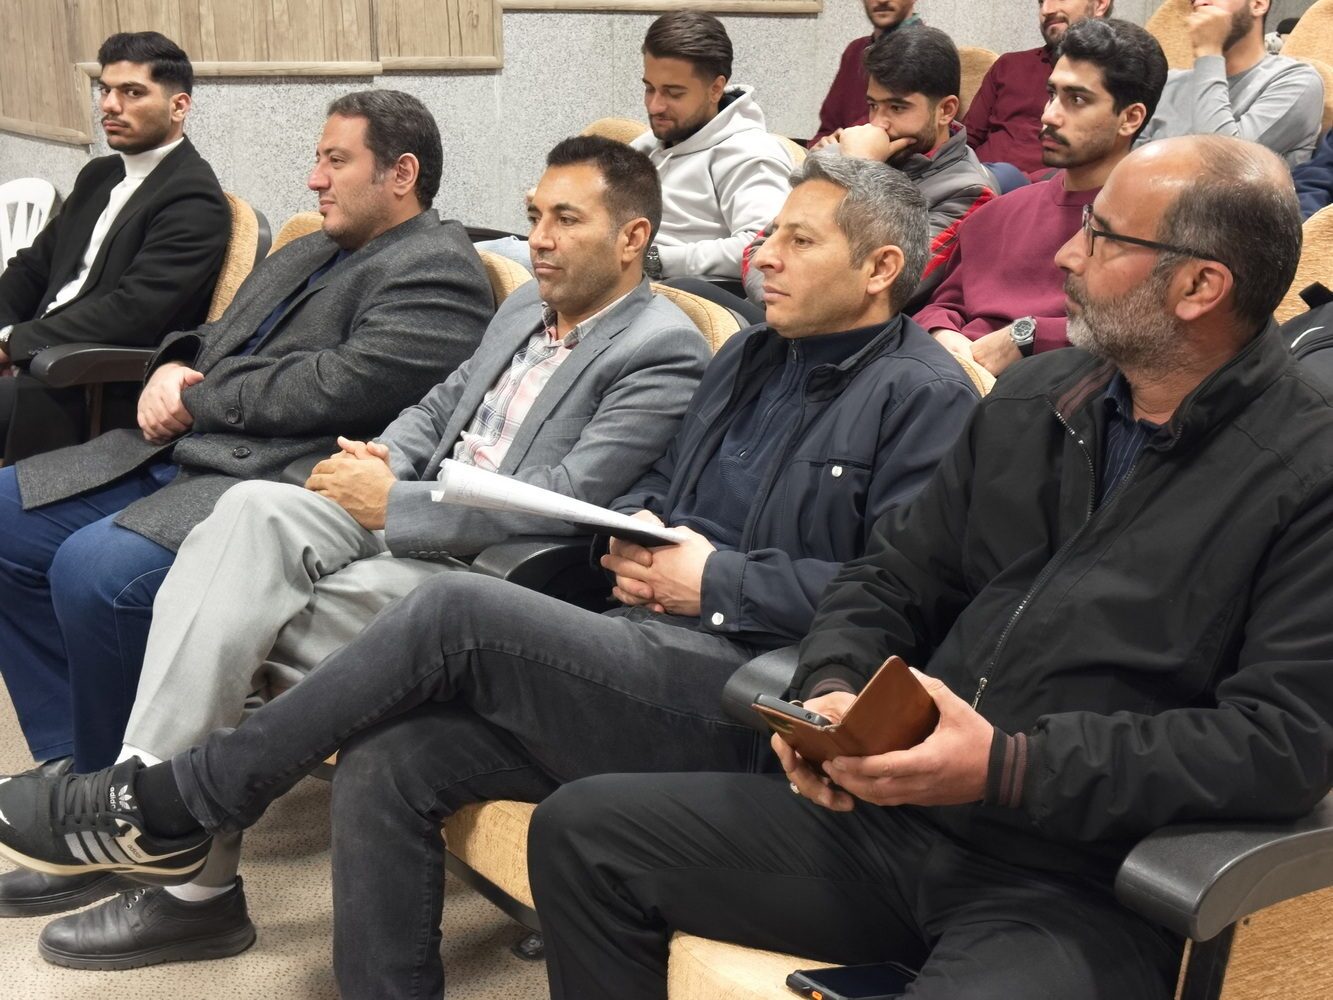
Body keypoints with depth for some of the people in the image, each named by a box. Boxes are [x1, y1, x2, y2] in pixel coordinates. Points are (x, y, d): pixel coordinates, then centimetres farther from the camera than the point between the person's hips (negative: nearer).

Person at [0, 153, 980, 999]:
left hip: (743, 696, -8)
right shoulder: (751, 355, 22)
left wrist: (718, 578, -13)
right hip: (649, 656, 8)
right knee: (386, 763, -14)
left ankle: (166, 806, -8)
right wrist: (633, 534, 3)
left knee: (453, 608, -23)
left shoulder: (924, 397, -3)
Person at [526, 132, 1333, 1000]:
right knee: (583, 832, 0)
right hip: (889, 814, 7)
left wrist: (1010, 767, -23)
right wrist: (831, 692, -5)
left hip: (1082, 891, -7)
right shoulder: (1032, 399, 13)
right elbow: (891, 581, 17)